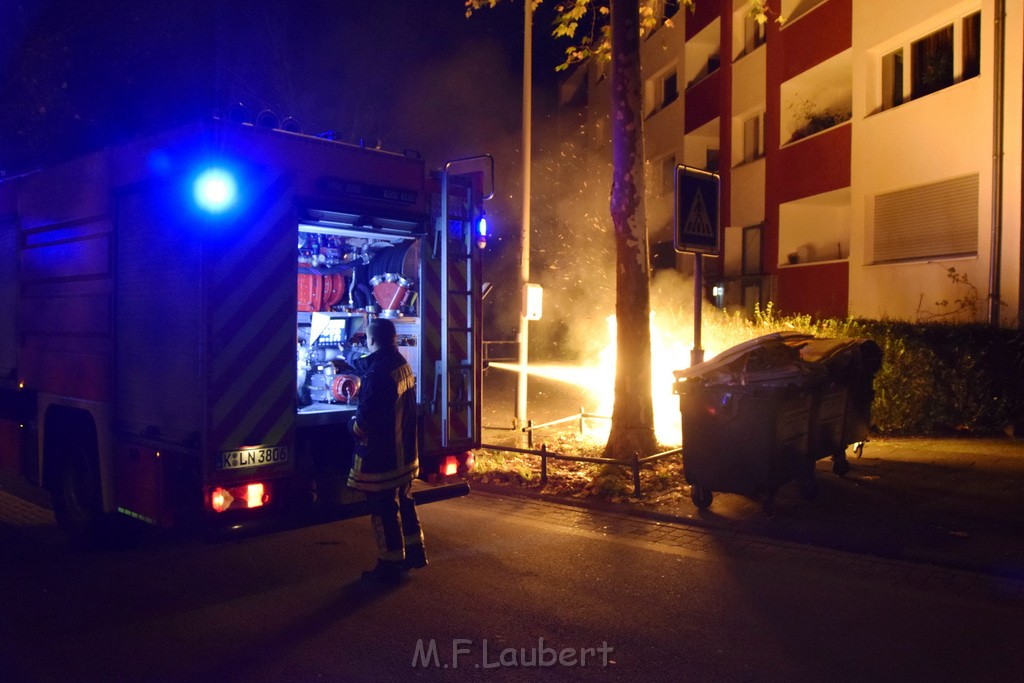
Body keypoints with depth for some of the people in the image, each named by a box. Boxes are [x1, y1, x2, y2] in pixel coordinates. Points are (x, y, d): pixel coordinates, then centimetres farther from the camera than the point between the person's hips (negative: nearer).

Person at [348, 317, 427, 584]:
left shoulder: (378, 370, -23)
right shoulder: (402, 364, 6)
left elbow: (367, 414, -24)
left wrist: (355, 428, -3)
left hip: (380, 455, -9)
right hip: (404, 450, 9)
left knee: (383, 510, 3)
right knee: (403, 501, 22)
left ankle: (390, 566, 13)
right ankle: (414, 551, 33)